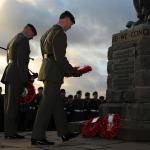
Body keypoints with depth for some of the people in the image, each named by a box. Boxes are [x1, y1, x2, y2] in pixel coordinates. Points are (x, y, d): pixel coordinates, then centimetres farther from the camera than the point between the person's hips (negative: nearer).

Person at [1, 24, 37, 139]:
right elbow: (21, 61, -17)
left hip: (9, 74, 10)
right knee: (13, 103, -9)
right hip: (18, 74, -10)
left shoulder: (12, 41, 22)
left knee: (9, 103, 8)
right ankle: (11, 132, -8)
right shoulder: (24, 40, -9)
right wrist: (24, 79, -18)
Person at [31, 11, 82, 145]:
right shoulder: (60, 34, -11)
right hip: (53, 73, -10)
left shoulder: (49, 32, 19)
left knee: (57, 104, 13)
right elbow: (60, 58, -20)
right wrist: (72, 71, -7)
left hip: (47, 70, 10)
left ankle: (64, 133, 19)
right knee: (47, 104, -8)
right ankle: (37, 137, -6)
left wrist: (68, 70, 21)